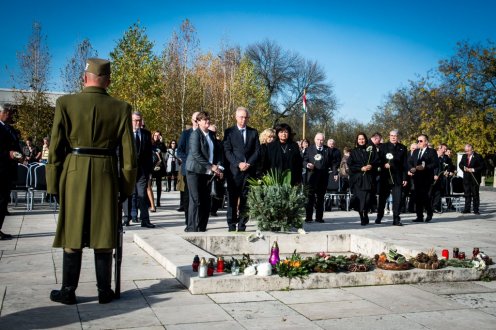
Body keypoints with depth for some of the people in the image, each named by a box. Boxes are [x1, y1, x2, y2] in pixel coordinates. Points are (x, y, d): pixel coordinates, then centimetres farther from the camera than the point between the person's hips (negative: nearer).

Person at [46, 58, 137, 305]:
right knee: (103, 235, 8)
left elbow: (55, 147, -2)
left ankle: (68, 291, 15)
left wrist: (53, 183, 5)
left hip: (74, 174, 0)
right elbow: (128, 152, -1)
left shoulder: (65, 103, -3)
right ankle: (104, 291, 14)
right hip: (106, 175, 1)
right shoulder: (121, 108, -1)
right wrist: (126, 186, 7)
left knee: (72, 234, 8)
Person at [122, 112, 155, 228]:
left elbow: (149, 152, 10)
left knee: (143, 195, -1)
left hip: (142, 169, 1)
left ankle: (145, 220, 2)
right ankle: (127, 218, 16)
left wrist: (150, 169, 6)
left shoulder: (147, 134, 9)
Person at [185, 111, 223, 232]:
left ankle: (202, 226, 12)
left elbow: (216, 152, 18)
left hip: (207, 172, 6)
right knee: (196, 200, -5)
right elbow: (196, 154, -14)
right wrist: (210, 166, -15)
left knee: (206, 200, 5)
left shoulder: (211, 134, 14)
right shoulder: (195, 134, -7)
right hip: (195, 171, -6)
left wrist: (218, 167, 2)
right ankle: (192, 227, 2)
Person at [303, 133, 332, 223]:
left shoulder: (327, 150, 10)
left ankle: (319, 217, 13)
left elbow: (331, 162, 7)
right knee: (310, 197, -3)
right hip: (312, 176, -2)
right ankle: (308, 217, 0)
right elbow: (304, 161, 3)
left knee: (320, 198, 7)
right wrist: (307, 165, -18)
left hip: (323, 177, 2)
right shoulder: (309, 149, 7)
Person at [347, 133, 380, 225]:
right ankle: (362, 218, 2)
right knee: (359, 198, -7)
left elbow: (377, 161, 9)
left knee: (367, 197, -10)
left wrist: (371, 166, -11)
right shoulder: (354, 152, 10)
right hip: (357, 178, 0)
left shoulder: (371, 150, 13)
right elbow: (350, 165, 2)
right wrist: (361, 168, -10)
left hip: (369, 178, 0)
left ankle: (365, 216, 3)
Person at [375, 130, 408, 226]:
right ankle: (379, 217, 21)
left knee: (397, 199, -4)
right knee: (382, 198, 8)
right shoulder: (383, 147, 7)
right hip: (385, 177, 0)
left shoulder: (402, 148, 10)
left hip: (397, 178, 0)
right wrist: (384, 165, -16)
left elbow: (405, 164, 8)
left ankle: (396, 219, 2)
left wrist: (405, 178, 3)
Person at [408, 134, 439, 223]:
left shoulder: (431, 151, -1)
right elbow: (410, 162, 17)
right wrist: (411, 168, -4)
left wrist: (425, 167, -20)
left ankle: (429, 214, 12)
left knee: (425, 196, -9)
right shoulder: (415, 151, 19)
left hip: (426, 178, -6)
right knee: (418, 197, 3)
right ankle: (419, 217, 8)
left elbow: (436, 164, -10)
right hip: (417, 178, 6)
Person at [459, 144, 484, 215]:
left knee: (475, 194, 0)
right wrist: (464, 168, -7)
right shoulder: (464, 156, 11)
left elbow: (482, 166, -9)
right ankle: (467, 209, 14)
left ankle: (475, 210, 5)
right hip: (466, 179, 5)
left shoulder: (478, 156, -7)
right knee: (467, 194, 8)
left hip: (475, 179, -5)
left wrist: (473, 170, -18)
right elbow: (460, 164, 15)